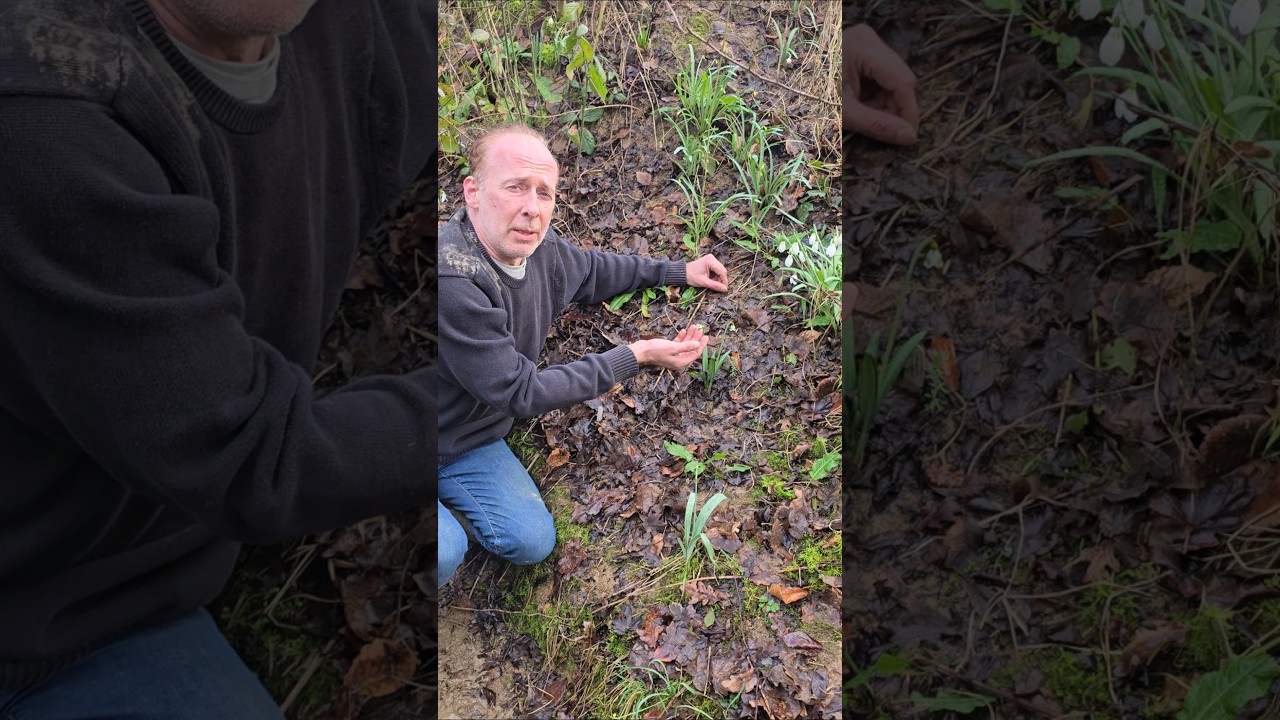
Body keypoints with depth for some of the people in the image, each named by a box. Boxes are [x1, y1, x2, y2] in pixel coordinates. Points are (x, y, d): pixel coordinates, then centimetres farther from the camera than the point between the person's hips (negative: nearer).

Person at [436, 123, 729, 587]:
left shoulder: (540, 249, -11)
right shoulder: (454, 282, -35)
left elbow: (593, 270, 14)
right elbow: (519, 391, -27)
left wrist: (680, 271, 12)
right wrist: (636, 357, -24)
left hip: (474, 441, 7)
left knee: (531, 541, -5)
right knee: (445, 556, -28)